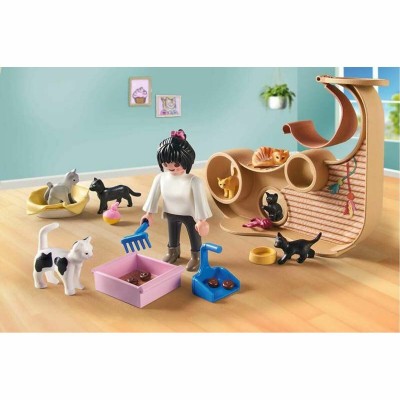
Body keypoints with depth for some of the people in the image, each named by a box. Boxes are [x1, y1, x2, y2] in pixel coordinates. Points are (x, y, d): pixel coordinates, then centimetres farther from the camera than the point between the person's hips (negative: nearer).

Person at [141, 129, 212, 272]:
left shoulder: (194, 181, -31)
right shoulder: (160, 178, -18)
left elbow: (200, 200, -25)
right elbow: (154, 195, -6)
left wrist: (202, 220, -22)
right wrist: (149, 214, 1)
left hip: (190, 215, -4)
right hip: (171, 214, 4)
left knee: (194, 236, 17)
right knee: (172, 234, 27)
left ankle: (195, 256, 41)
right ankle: (173, 252, 53)